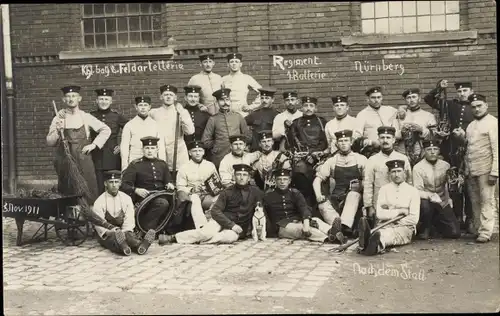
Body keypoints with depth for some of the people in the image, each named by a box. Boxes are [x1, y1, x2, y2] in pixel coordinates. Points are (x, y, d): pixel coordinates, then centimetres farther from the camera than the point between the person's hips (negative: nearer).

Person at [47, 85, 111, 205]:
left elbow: (106, 130, 7)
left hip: (83, 160, 0)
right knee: (67, 194, 4)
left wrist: (94, 145, -1)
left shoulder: (86, 117, 4)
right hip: (65, 162, 0)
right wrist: (57, 131, -15)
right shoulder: (58, 118, 4)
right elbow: (49, 142, 3)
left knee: (86, 194, -3)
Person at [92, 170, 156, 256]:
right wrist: (110, 232, -28)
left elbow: (129, 221, -1)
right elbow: (99, 224, -10)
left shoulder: (126, 199, 6)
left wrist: (123, 232, -20)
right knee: (113, 238, -38)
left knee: (130, 235, -32)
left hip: (124, 232, 3)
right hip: (106, 235, -3)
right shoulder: (99, 202, -2)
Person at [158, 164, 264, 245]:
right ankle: (172, 237, -33)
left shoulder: (255, 192, 6)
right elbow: (215, 211, -4)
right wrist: (231, 225, -16)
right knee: (207, 232, -32)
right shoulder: (227, 192, 3)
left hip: (237, 229, 0)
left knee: (230, 237, -36)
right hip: (222, 221, 0)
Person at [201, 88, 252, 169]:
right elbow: (205, 141, 5)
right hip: (219, 160, -1)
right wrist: (217, 147, 3)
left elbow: (248, 136, 16)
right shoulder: (213, 119, 3)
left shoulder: (238, 117, 9)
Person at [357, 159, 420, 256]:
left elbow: (414, 219, -2)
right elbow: (379, 214, 2)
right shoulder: (384, 189, 13)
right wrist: (399, 212, -6)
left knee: (389, 234, -40)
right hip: (385, 226, 2)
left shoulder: (413, 191, 7)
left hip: (405, 227, -2)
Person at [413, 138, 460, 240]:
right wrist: (430, 195, -32)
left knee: (455, 232, -8)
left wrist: (449, 199, 1)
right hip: (427, 203, -3)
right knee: (425, 204, -39)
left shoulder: (445, 165, 2)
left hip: (443, 204, 3)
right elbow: (418, 191, -15)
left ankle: (435, 223, 24)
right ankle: (424, 229, -9)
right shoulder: (418, 167, -10)